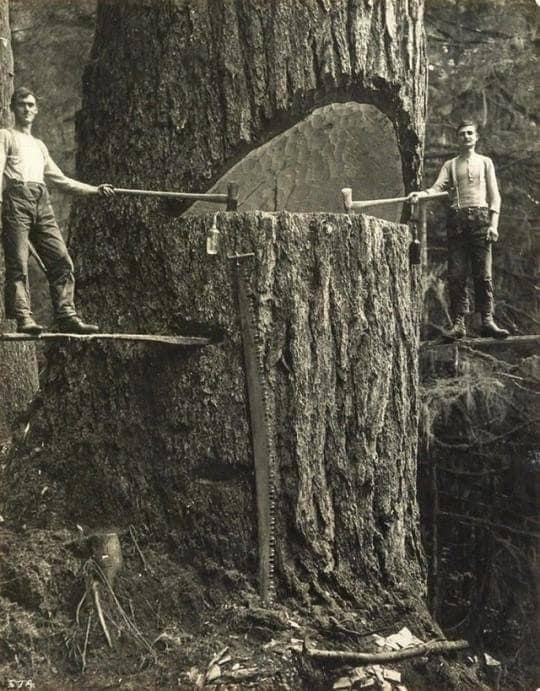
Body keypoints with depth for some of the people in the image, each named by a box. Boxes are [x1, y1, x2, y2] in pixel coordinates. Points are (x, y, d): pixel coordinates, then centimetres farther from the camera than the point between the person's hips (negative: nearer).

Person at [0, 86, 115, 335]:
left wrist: (95, 190, 27)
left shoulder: (39, 145, 31)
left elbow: (61, 179, 32)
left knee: (61, 260, -7)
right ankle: (23, 318, -16)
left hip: (41, 202, 6)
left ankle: (66, 316, -8)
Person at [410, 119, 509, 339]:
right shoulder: (450, 165, 17)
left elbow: (494, 195, 9)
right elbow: (438, 187, 1)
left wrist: (493, 224, -3)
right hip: (457, 219, 1)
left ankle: (487, 321, -3)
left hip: (480, 216, -1)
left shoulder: (485, 162, 16)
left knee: (483, 274, -6)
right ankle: (458, 323, -3)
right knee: (456, 274, -5)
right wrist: (420, 194, -20)